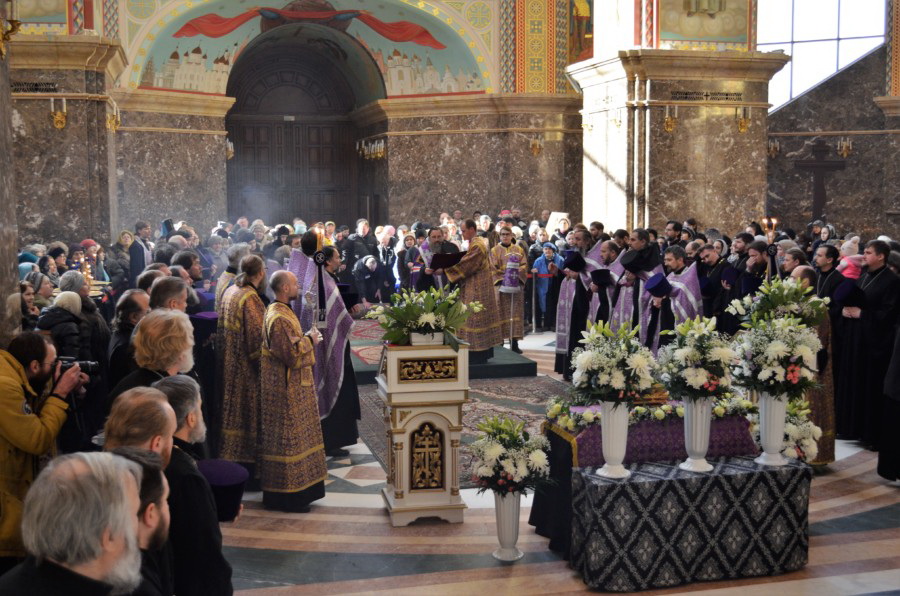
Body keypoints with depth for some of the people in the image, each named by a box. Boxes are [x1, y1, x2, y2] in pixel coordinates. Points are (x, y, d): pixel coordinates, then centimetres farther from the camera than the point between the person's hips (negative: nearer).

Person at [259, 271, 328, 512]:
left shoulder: (280, 312, 12)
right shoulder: (279, 318, -22)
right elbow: (291, 353, -25)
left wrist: (307, 339, 12)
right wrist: (310, 339, -11)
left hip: (289, 387, 11)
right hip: (286, 390, -11)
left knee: (290, 438, 16)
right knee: (288, 440, -4)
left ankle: (290, 490, 25)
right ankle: (287, 495, 4)